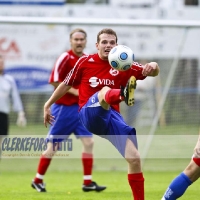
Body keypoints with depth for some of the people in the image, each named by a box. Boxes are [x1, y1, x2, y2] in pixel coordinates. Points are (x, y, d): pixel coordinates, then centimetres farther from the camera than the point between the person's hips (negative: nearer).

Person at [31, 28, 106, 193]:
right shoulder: (65, 58, -12)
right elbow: (55, 82, -16)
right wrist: (75, 91, -20)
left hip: (81, 108, 6)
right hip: (64, 108, -6)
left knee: (88, 142, -4)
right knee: (53, 146, 1)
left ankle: (88, 182, 1)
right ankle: (38, 180, 15)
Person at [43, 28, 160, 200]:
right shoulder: (85, 62, 5)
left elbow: (153, 73, 4)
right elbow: (66, 85, 16)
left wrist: (153, 66, -20)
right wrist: (48, 105, 19)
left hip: (112, 117, 3)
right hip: (90, 114, -3)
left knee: (134, 158, -10)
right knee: (105, 91, -37)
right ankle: (123, 94, -74)